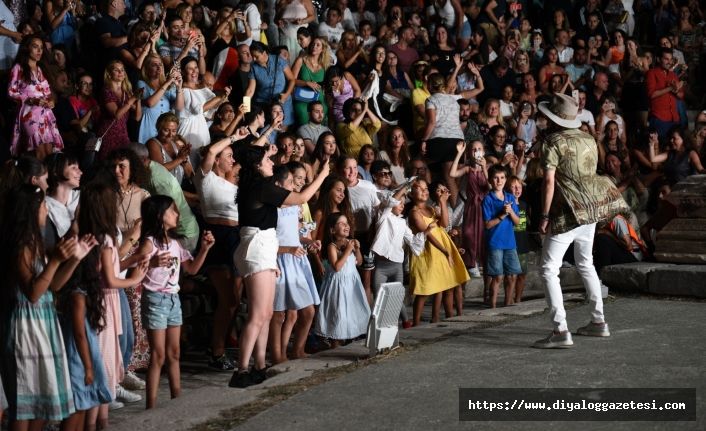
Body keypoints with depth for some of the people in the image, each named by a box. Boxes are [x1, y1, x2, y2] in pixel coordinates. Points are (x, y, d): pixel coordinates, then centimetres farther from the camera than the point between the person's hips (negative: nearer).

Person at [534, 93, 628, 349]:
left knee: (549, 269, -6)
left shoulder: (553, 142, -10)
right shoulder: (589, 140, 11)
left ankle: (561, 332, -15)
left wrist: (544, 216, -14)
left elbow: (549, 181, -17)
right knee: (585, 264, 23)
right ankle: (598, 322, 27)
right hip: (591, 209, 8)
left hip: (568, 212, -8)